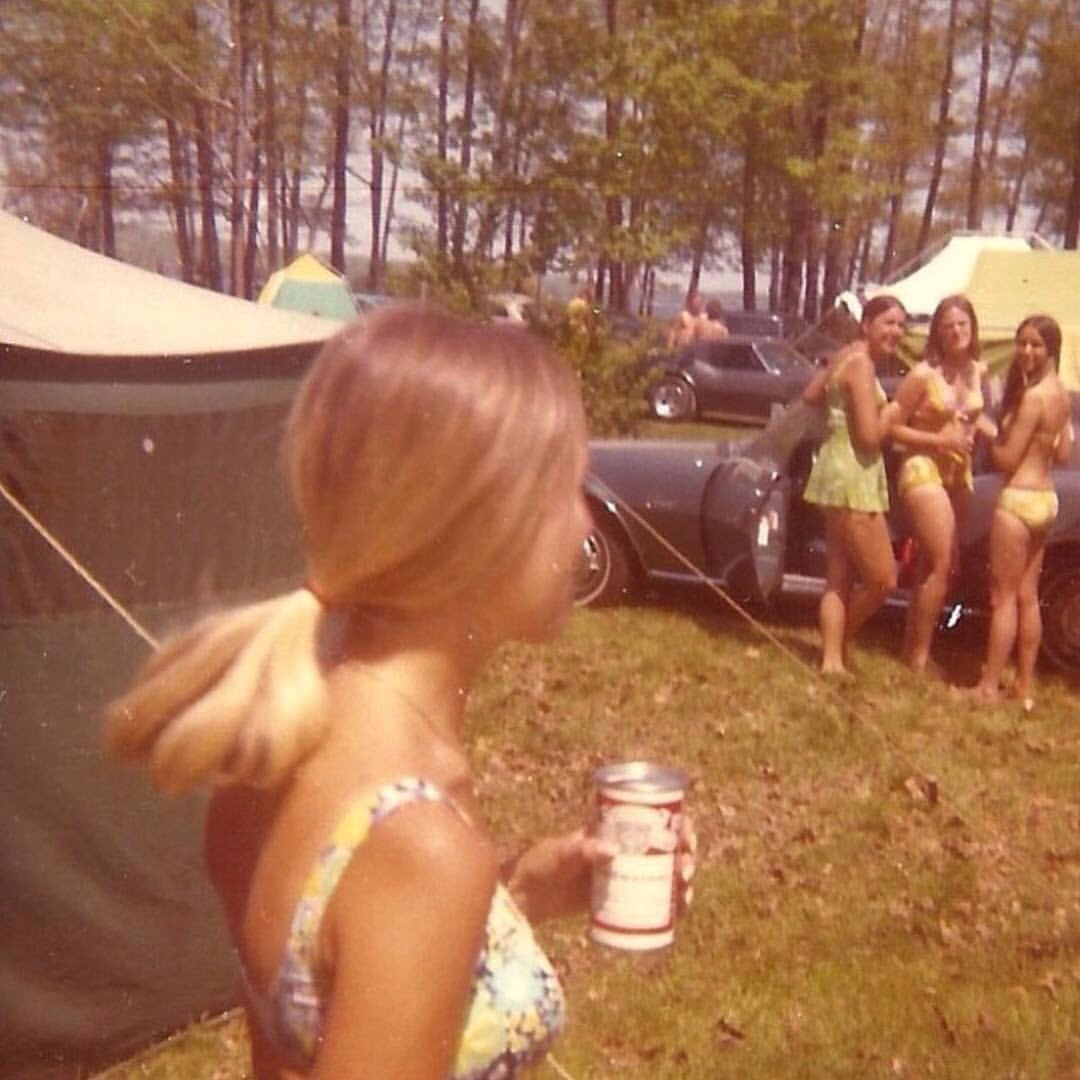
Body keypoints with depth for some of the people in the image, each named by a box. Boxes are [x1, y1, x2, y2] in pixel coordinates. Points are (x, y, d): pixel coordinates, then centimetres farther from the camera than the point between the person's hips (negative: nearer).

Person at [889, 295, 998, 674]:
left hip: (959, 473, 7)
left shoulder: (978, 372, 4)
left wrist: (1000, 437, 2)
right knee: (942, 564, -13)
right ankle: (920, 655, -3)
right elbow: (893, 427, -13)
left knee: (931, 565, 13)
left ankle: (911, 647, 24)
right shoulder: (923, 374, -14)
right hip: (924, 469, -7)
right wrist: (940, 439, -20)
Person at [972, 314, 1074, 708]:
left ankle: (989, 686, 1)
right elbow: (1062, 454, 15)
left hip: (1019, 500, -9)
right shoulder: (1060, 394, 10)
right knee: (1027, 597, 13)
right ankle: (1024, 686, 19)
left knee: (1003, 597, -4)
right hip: (1044, 499, 9)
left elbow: (1007, 458, -16)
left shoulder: (1032, 395, -18)